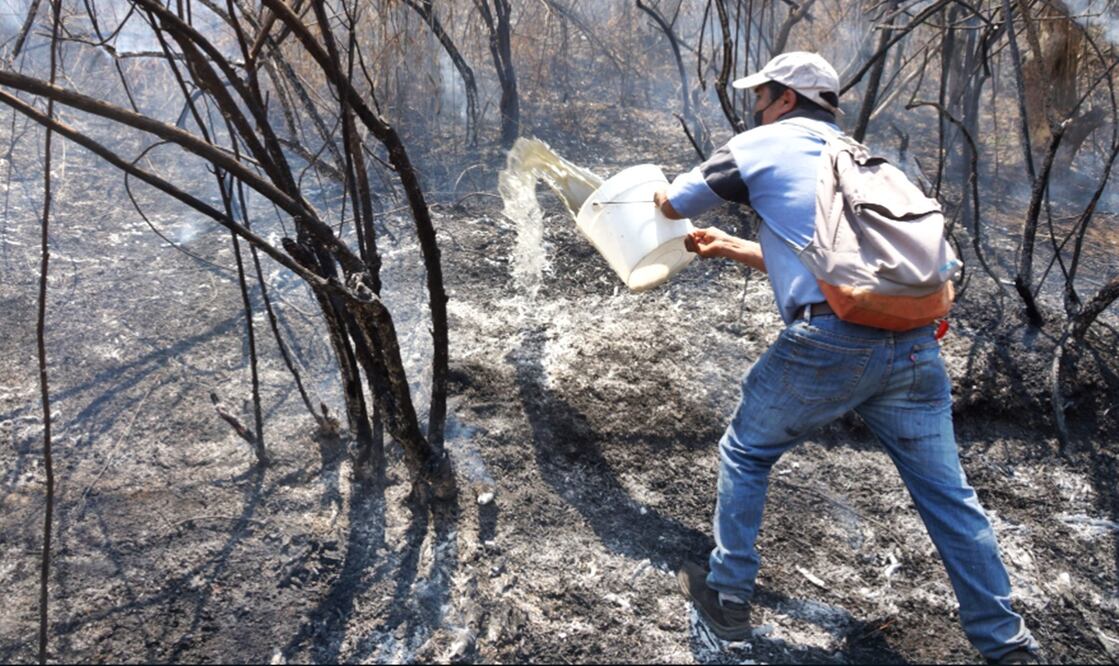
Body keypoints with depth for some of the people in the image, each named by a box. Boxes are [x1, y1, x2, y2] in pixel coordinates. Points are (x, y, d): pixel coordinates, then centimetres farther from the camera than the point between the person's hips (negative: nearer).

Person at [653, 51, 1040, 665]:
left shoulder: (761, 145, 8)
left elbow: (674, 206, 17)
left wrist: (659, 193, 40)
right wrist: (729, 248, 42)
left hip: (828, 342, -6)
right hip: (914, 341, 6)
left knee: (746, 453, 16)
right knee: (945, 493, 16)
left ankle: (727, 597, 26)